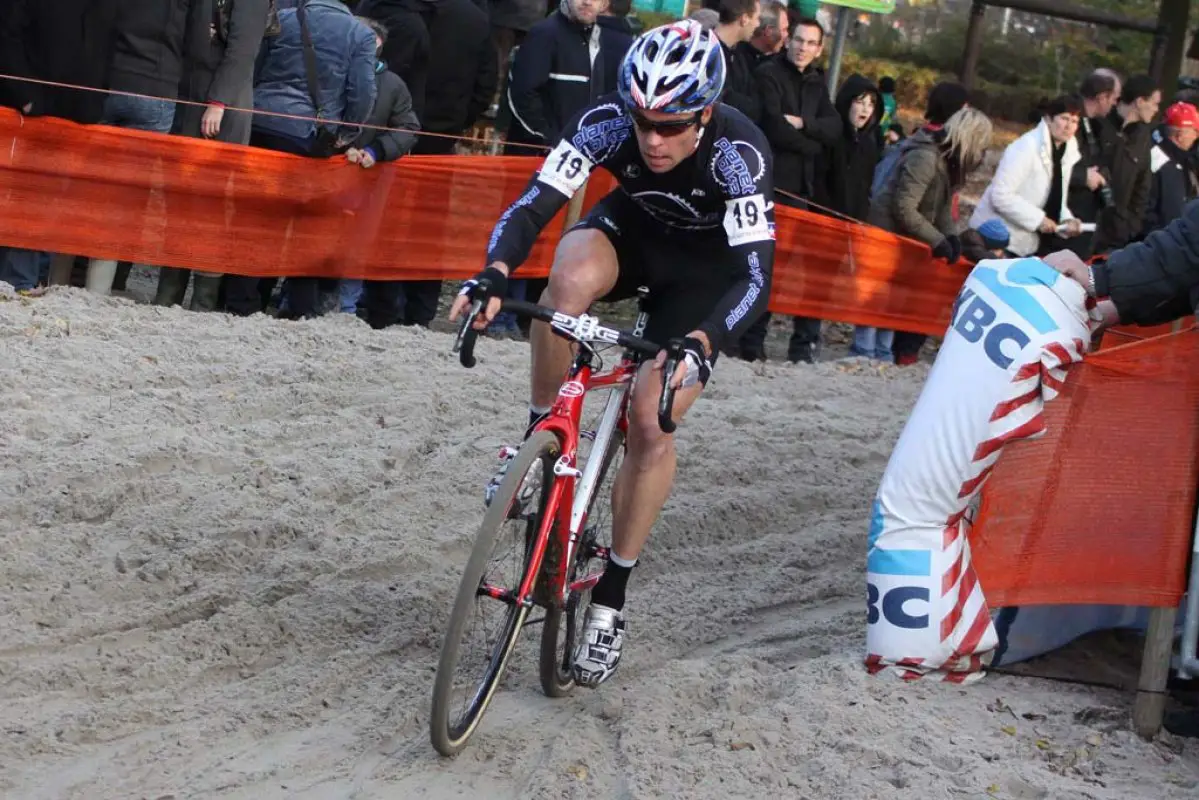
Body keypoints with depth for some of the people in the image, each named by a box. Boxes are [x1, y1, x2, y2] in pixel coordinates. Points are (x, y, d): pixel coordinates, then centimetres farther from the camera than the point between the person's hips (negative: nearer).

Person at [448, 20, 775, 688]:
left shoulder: (738, 154, -36)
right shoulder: (609, 122, -29)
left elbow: (755, 278, -41)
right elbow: (535, 205, -33)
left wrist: (699, 345, -58)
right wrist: (494, 275, -53)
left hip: (707, 265, -2)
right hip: (631, 230, 2)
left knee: (652, 425, -13)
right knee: (570, 277, -35)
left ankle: (611, 601, 2)